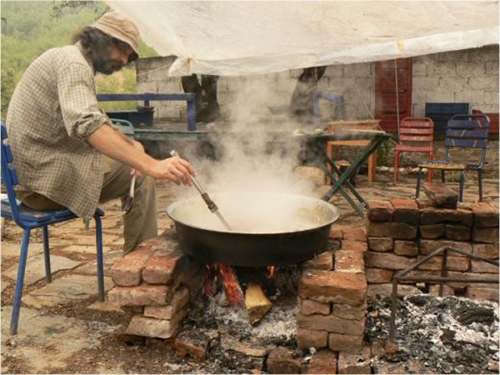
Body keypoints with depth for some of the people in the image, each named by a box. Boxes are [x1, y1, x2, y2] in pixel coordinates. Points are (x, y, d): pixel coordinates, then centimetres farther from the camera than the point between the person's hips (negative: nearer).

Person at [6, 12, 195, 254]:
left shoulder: (75, 63, 17)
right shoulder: (73, 62, -16)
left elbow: (98, 123, 19)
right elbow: (87, 124, -35)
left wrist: (131, 144, 0)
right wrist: (150, 165, -43)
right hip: (45, 177, -10)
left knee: (136, 169, 13)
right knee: (141, 177, -9)